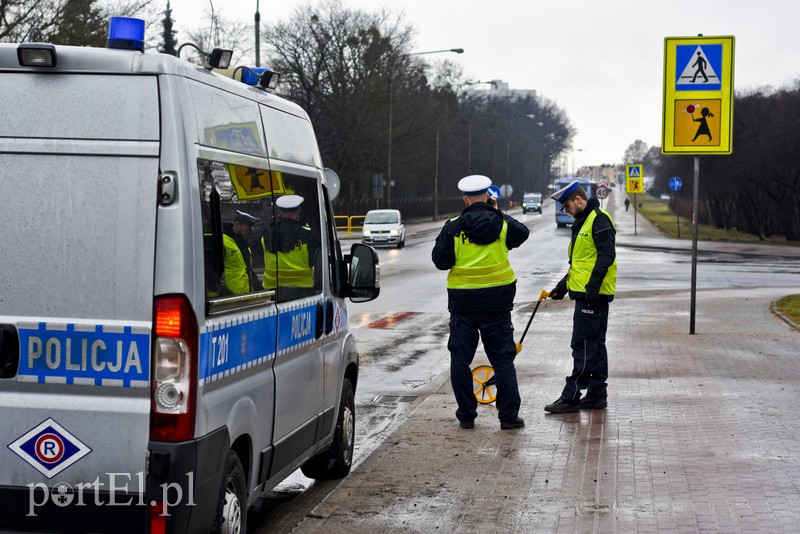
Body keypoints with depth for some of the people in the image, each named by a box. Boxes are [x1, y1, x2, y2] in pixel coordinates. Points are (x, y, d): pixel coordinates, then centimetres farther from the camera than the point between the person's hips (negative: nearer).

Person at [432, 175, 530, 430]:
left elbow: (440, 261, -6)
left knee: (460, 358, 8)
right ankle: (509, 415, 7)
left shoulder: (453, 227, -7)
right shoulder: (503, 223, -1)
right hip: (497, 298, 1)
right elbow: (522, 233, 19)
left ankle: (466, 414, 9)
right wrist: (497, 213, 23)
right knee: (503, 357, 8)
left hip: (463, 299, -1)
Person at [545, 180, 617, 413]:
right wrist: (563, 285, 25)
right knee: (595, 345, 12)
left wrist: (592, 286, -26)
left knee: (583, 345, -7)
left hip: (593, 294, -11)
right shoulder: (582, 222, 20)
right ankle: (597, 395, 17)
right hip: (585, 293, 11)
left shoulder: (599, 219, -12)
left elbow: (606, 255, -21)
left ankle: (571, 396, -5)